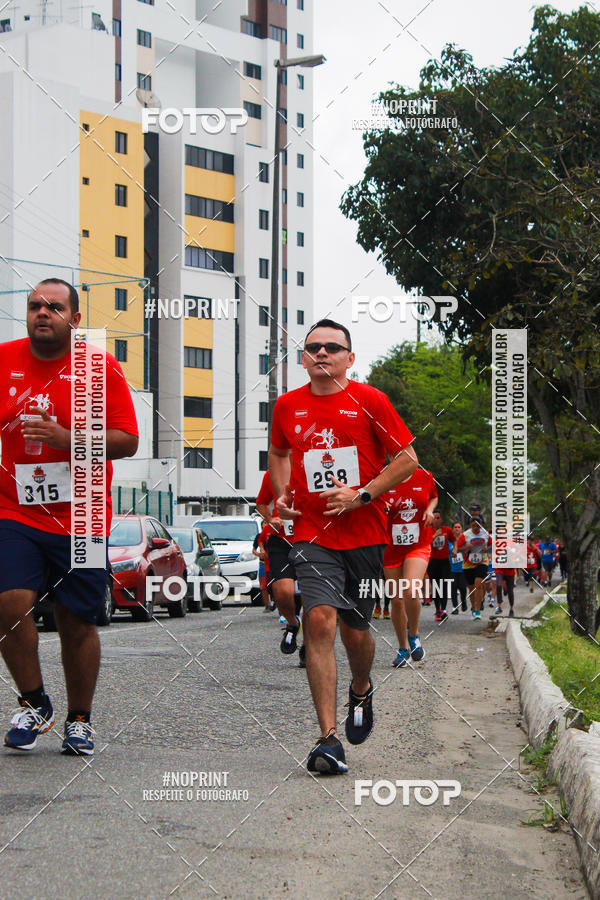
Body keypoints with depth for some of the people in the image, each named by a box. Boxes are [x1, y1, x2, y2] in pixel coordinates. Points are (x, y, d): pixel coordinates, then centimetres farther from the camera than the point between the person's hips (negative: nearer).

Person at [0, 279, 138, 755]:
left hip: (80, 519, -1)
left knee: (77, 622, 5)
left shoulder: (101, 368, -3)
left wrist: (66, 438, -19)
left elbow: (127, 441, -7)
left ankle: (80, 719, 25)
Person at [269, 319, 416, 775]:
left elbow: (408, 458, -1)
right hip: (312, 535, 1)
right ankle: (329, 738, -16)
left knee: (355, 630, 7)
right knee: (320, 620, -16)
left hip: (365, 534, -1)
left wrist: (362, 495, -11)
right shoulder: (287, 406, 7)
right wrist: (283, 494, 9)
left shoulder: (369, 401, -2)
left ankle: (361, 691, 44)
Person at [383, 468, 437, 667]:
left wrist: (430, 510, 0)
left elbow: (433, 497, 20)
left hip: (418, 546, -1)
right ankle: (403, 648, 23)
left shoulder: (425, 476, 0)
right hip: (391, 548, 1)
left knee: (411, 591, -24)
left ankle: (414, 635, 3)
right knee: (396, 600, 4)